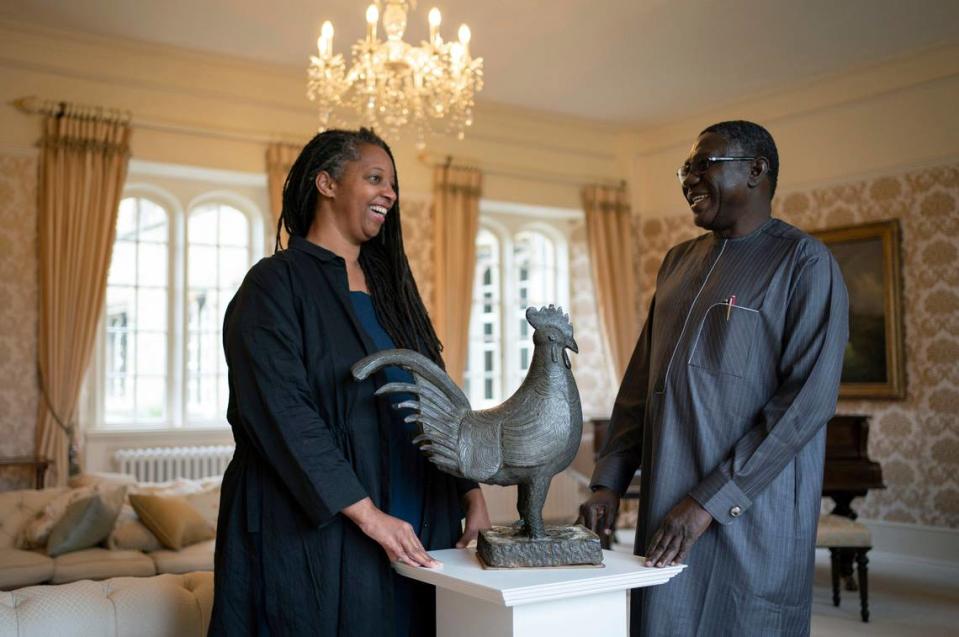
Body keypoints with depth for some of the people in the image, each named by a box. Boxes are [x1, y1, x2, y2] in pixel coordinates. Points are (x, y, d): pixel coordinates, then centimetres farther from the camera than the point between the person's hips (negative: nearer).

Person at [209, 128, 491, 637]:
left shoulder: (388, 285, 13)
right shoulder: (276, 283, -7)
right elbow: (281, 413, -17)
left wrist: (471, 491, 2)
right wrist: (367, 513, -21)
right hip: (318, 533, -6)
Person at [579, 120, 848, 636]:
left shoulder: (803, 263, -6)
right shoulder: (678, 262, 14)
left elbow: (809, 399, -15)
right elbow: (640, 381, 14)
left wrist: (711, 501, -18)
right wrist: (609, 481, 5)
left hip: (750, 516, -6)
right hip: (665, 509, 6)